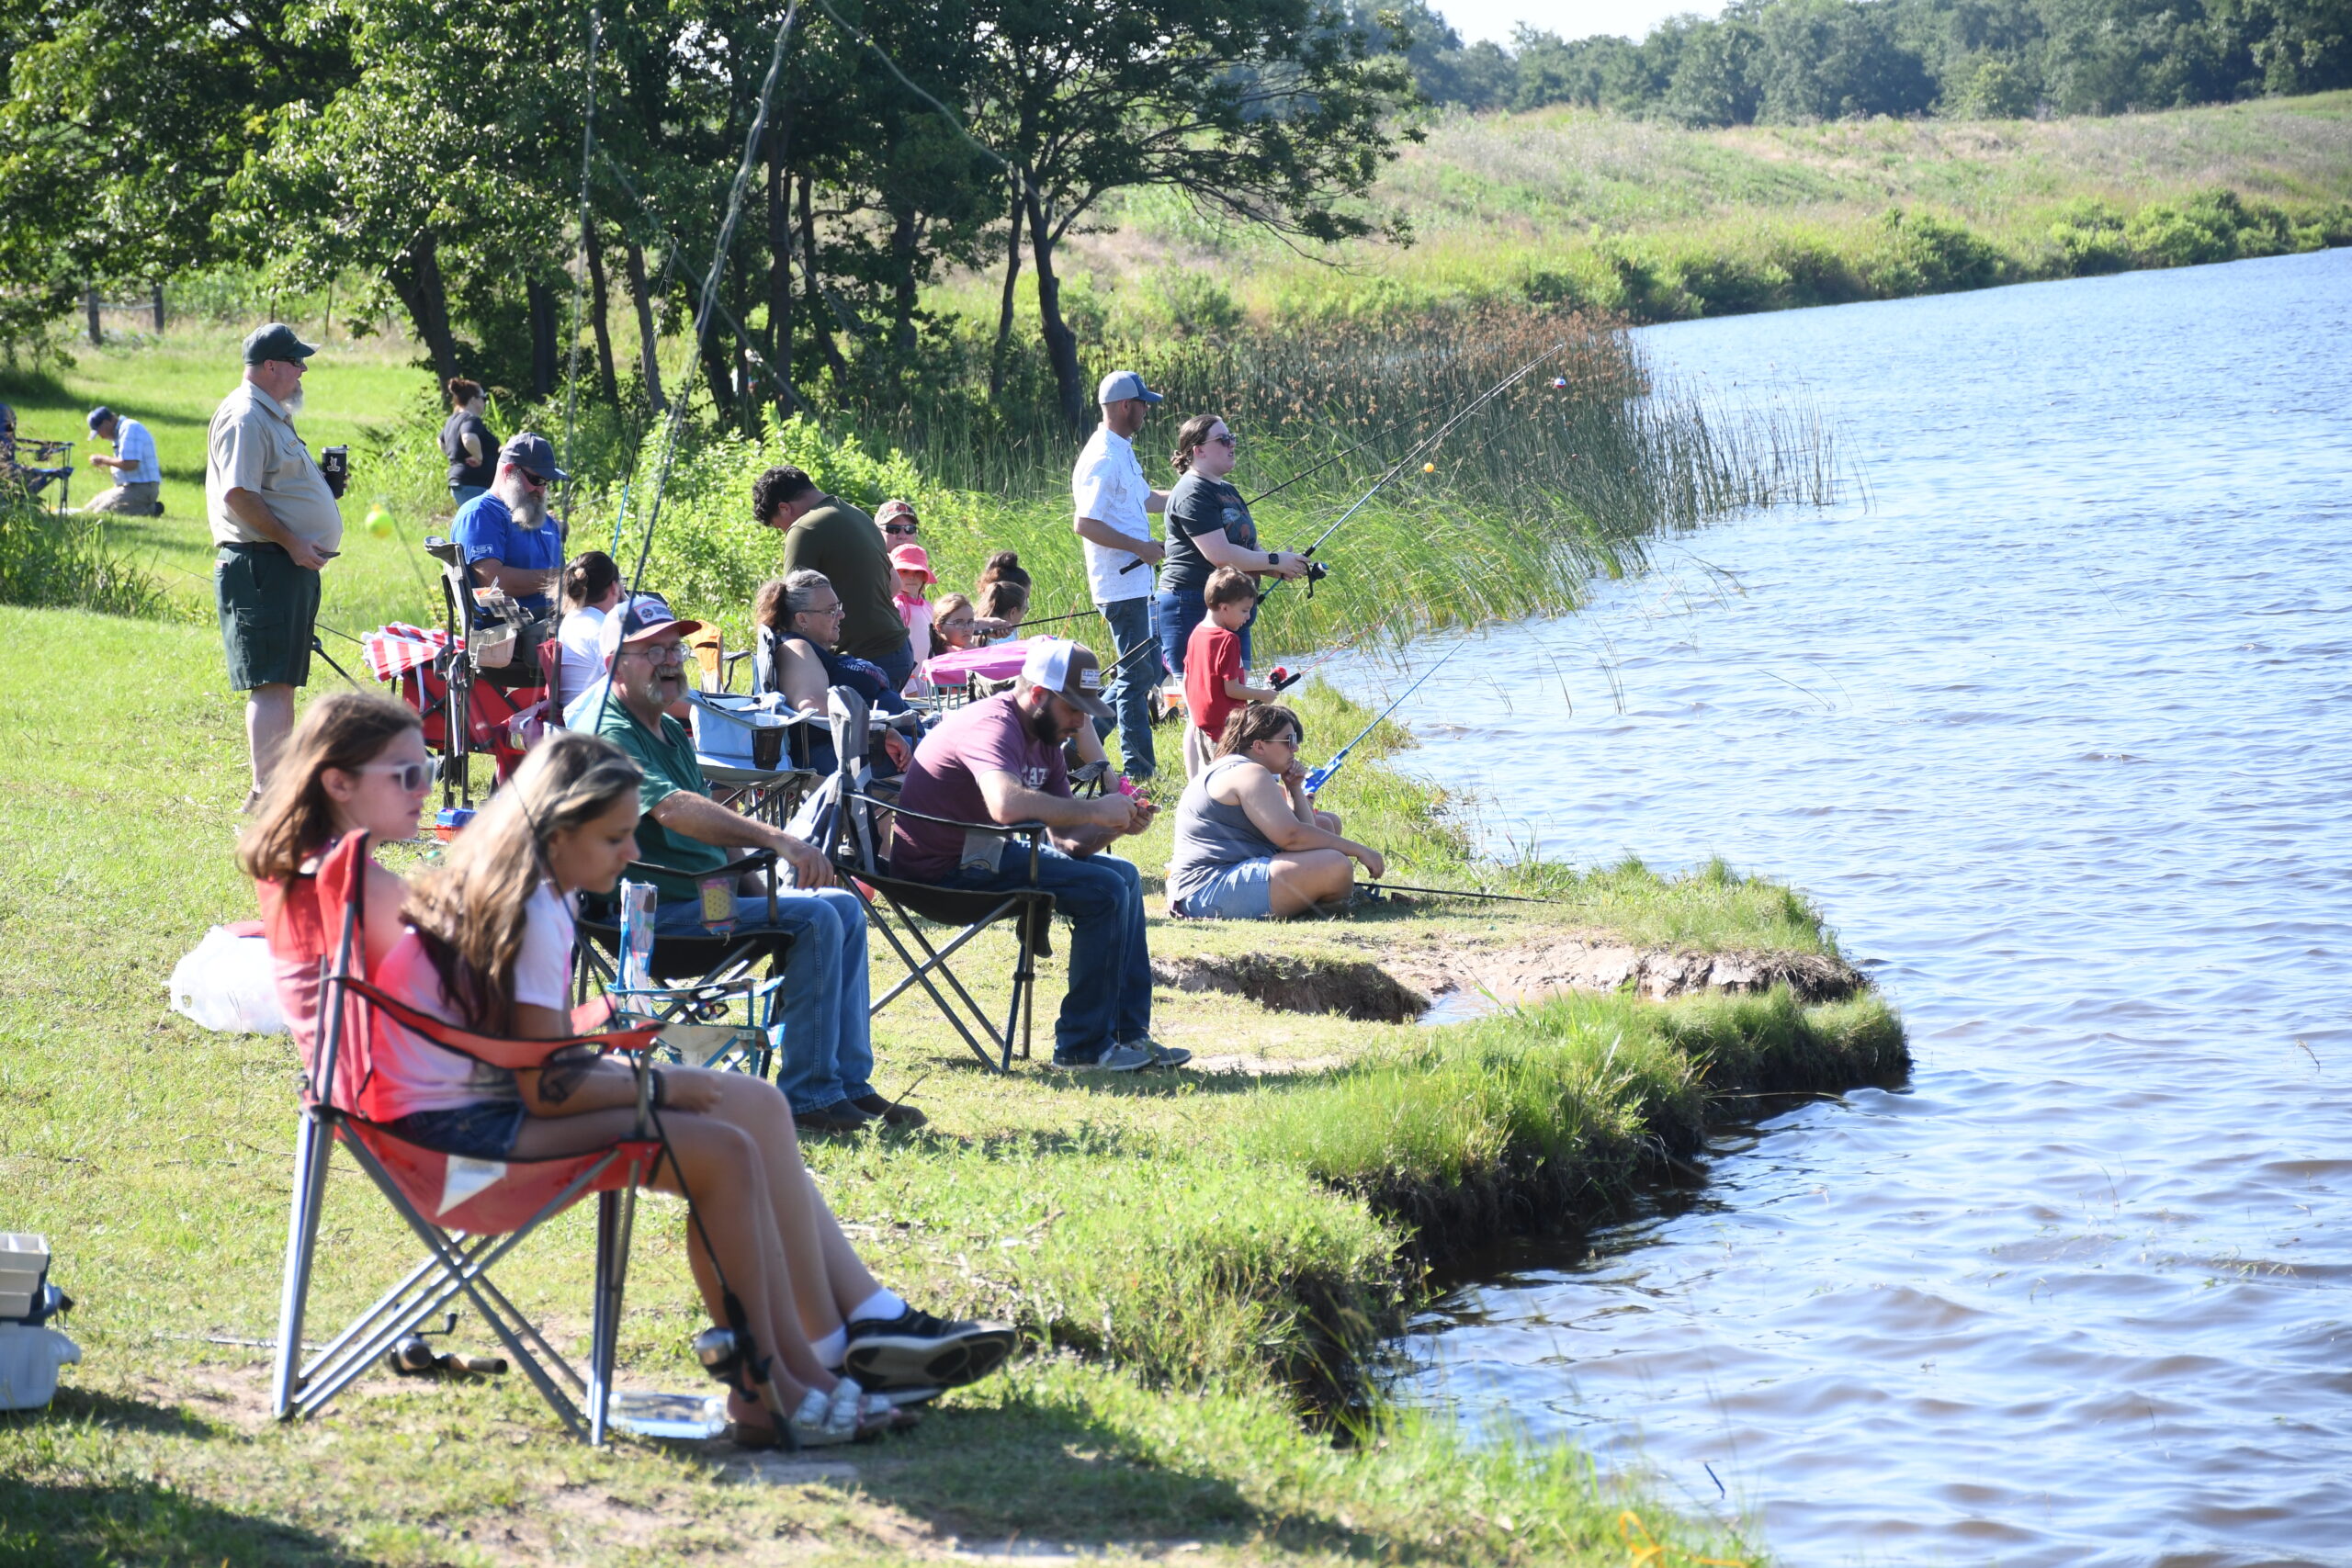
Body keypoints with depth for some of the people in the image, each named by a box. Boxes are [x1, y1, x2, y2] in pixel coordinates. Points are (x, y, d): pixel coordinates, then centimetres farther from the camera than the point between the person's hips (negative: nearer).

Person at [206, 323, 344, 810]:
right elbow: (238, 494, -21)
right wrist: (291, 541, -21)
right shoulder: (245, 417, -12)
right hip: (262, 564, -11)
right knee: (271, 685, -12)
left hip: (292, 565, 11)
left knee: (282, 685, 14)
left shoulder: (273, 416, 21)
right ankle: (264, 792, -14)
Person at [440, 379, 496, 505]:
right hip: (474, 485, -11)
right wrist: (478, 457, -21)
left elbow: (442, 442, 37)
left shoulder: (453, 420, 17)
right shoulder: (471, 419, -15)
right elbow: (469, 439, -37)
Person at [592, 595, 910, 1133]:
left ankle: (850, 1083, 1)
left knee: (845, 907, 4)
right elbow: (674, 810, -30)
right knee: (815, 919, -22)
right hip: (659, 907, -10)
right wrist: (775, 840, -39)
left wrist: (754, 880, 7)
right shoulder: (610, 734, -14)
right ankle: (808, 1095, -20)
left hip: (710, 889, 10)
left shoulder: (671, 731, 20)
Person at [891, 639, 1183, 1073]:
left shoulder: (1043, 738, 13)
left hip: (980, 854, 11)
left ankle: (1129, 1034, 10)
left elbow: (1069, 840, 11)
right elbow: (1006, 803, -40)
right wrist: (1095, 811, -29)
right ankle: (1082, 1046, -11)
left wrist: (1118, 824, -10)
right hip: (944, 869, -11)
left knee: (1123, 876, 12)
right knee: (1104, 891, -18)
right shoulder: (994, 725, -19)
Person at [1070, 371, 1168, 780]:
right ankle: (1139, 769, 0)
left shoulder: (1122, 452, 14)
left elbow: (1144, 499, 29)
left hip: (1136, 583, 10)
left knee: (1147, 668, 14)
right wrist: (1140, 546, -20)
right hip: (1121, 584, -10)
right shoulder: (1102, 459, -17)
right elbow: (1085, 524, -23)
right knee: (1137, 673, -5)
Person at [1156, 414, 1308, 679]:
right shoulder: (1192, 494, -13)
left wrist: (1282, 570, 3)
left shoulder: (1227, 490, 19)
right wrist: (1275, 561, -12)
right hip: (1192, 607, -10)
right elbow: (1220, 555, -21)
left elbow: (1249, 548, 23)